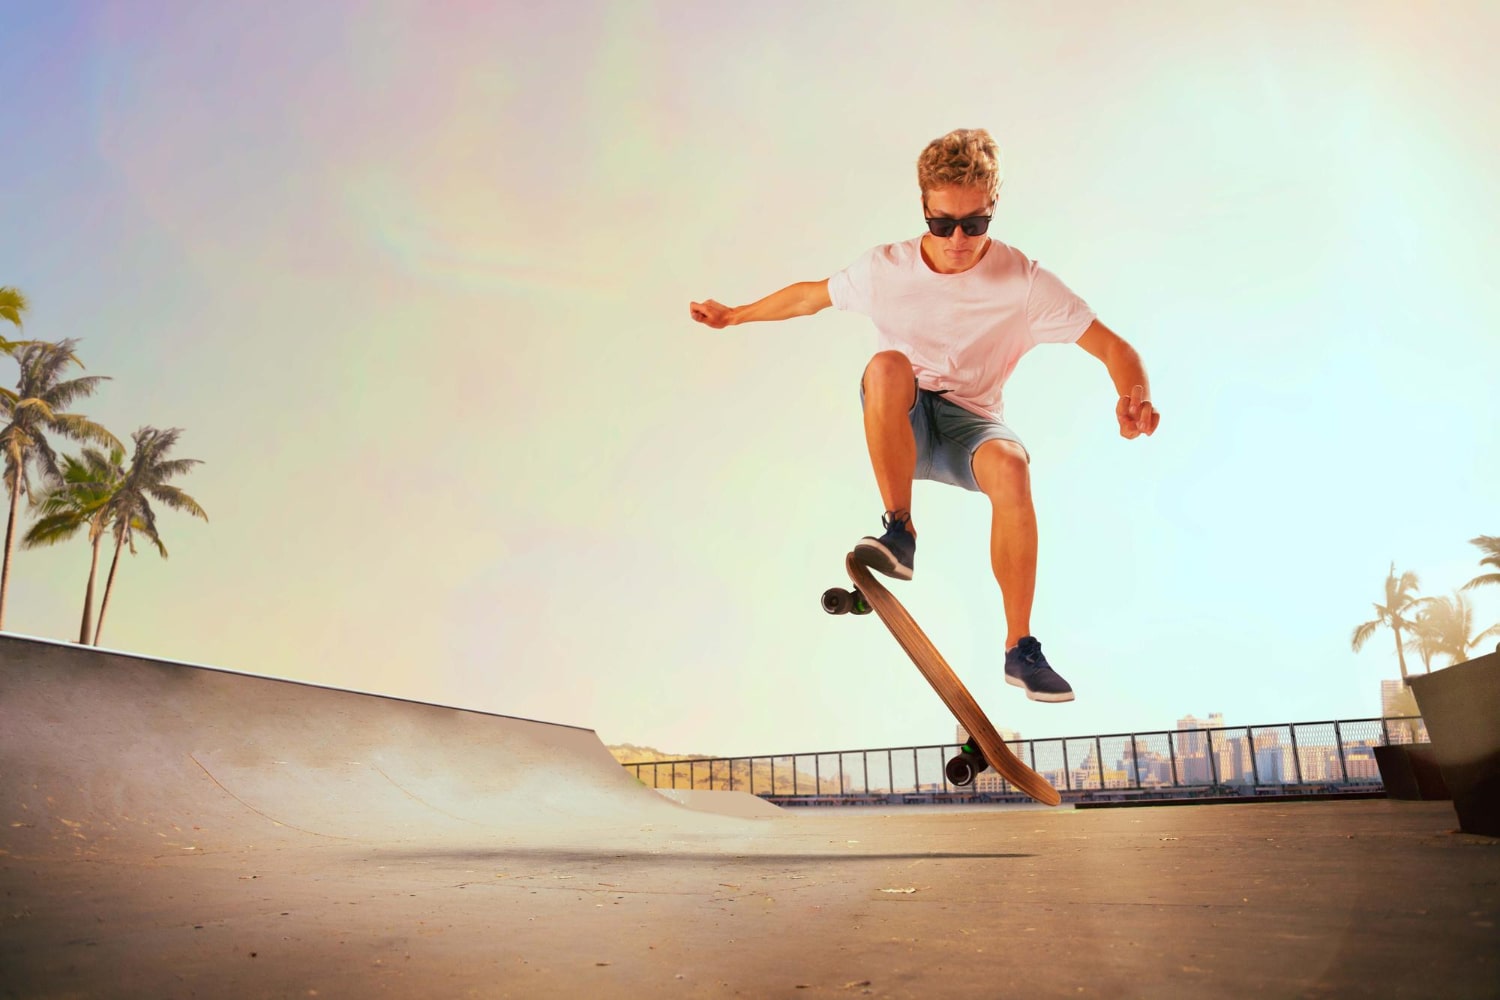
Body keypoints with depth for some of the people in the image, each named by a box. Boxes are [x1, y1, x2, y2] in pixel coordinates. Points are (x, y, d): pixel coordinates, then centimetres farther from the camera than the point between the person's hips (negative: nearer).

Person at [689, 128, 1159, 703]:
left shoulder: (1025, 282, -12)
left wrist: (1134, 398, -34)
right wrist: (735, 315, 19)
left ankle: (1020, 647, -26)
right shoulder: (884, 269, -6)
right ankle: (898, 532, -24)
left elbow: (1113, 347, -13)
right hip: (896, 423, 1)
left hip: (968, 421, 0)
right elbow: (810, 295, 12)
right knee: (888, 365, -34)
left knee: (1010, 462, -36)